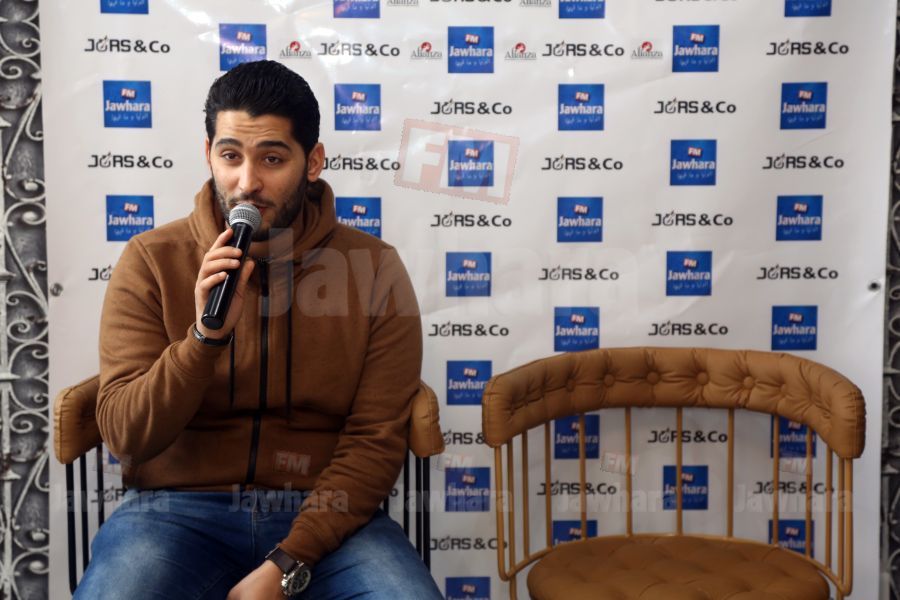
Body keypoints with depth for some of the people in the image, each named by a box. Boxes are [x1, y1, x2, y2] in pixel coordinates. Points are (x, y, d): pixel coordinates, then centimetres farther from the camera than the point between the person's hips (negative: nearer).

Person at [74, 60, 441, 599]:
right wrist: (205, 336, -20)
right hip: (180, 508, 0)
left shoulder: (374, 268, -3)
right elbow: (125, 437, -4)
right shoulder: (152, 261, -1)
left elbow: (376, 440, -5)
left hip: (323, 513, 1)